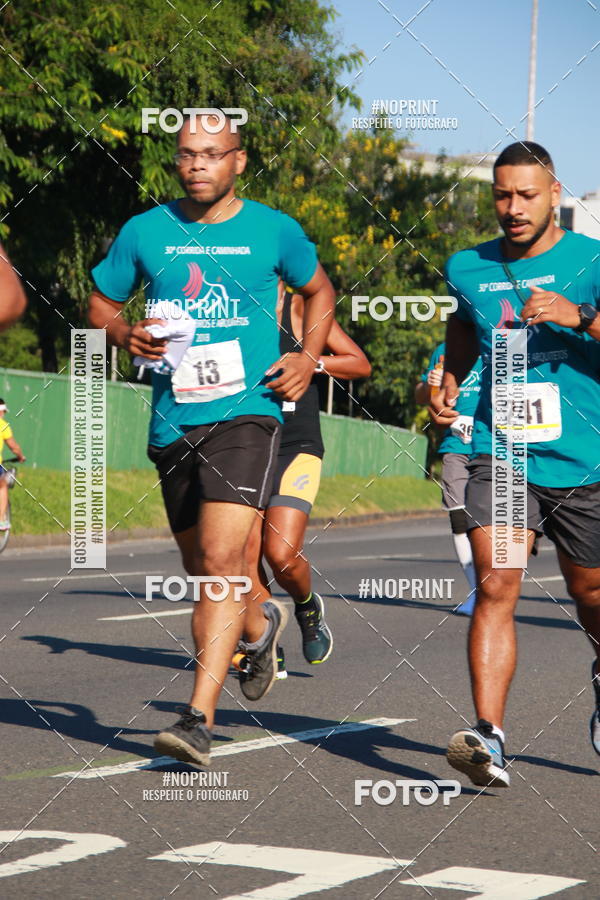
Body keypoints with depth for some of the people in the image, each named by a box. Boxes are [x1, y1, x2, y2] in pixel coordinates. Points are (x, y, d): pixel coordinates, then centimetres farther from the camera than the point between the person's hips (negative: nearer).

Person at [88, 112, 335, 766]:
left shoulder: (274, 231, 4)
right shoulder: (144, 232, 6)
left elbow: (318, 291, 21)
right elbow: (100, 303, 17)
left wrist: (308, 359, 6)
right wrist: (125, 334, -5)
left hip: (246, 411, -4)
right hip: (172, 420, 4)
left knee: (221, 558, -19)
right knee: (200, 569, 16)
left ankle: (199, 717, -22)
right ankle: (261, 624, 50)